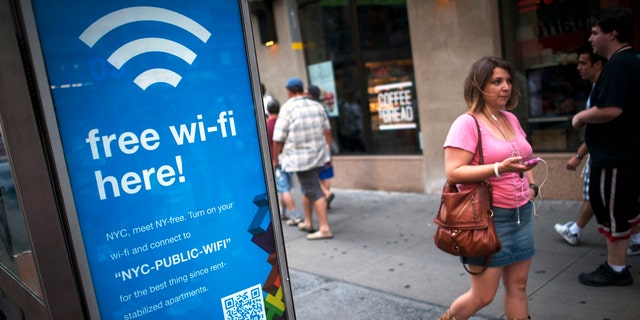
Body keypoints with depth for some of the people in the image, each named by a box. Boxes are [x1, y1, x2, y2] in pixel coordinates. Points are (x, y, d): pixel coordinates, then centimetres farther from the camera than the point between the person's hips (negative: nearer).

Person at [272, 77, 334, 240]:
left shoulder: (287, 109, -11)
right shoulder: (317, 106, 6)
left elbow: (278, 139, -11)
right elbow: (327, 131, 10)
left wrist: (275, 160, 1)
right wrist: (327, 152, 19)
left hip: (300, 158, -6)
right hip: (319, 155, 6)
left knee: (314, 192, -3)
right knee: (308, 187, 20)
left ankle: (325, 228, -2)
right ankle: (308, 222, 29)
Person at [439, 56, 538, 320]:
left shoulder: (511, 119, 10)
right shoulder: (467, 123, -14)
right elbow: (453, 173, -20)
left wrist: (531, 185, 7)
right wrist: (499, 169, -28)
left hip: (522, 213, 7)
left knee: (518, 286, 13)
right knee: (483, 295, 3)